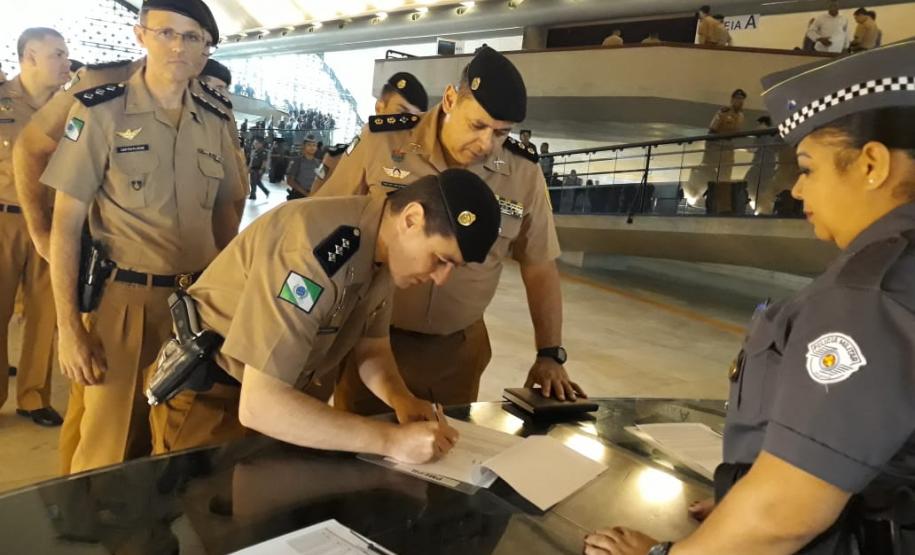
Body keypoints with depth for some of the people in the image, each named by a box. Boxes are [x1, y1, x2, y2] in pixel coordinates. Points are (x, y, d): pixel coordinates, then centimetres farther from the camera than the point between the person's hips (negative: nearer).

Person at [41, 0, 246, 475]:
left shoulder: (216, 123, 6)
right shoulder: (99, 111, -6)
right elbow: (66, 225, -6)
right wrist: (68, 327, -11)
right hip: (121, 301, -4)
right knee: (102, 451, 4)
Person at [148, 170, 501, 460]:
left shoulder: (386, 245, -8)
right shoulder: (315, 251, -34)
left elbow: (371, 346, 4)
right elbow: (259, 404, -37)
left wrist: (403, 401, -16)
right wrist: (392, 440, -36)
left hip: (283, 395, 7)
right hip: (209, 397, -7)